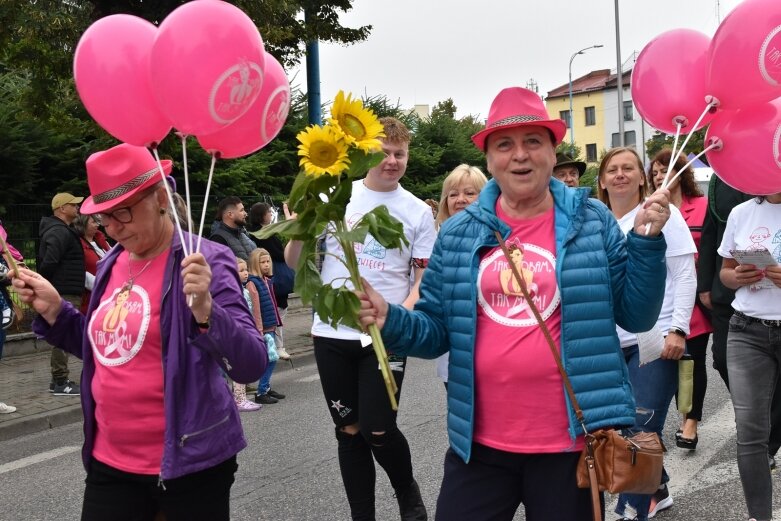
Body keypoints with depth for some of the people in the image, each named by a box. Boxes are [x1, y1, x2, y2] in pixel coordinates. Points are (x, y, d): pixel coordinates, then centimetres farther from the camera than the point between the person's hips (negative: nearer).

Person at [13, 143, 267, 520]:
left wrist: (204, 310, -37)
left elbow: (251, 366, -21)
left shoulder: (203, 262, -14)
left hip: (188, 463, -5)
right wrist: (53, 309, 5)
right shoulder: (111, 264, 6)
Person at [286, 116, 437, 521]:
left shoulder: (418, 212, 2)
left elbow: (425, 278, 1)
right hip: (332, 334, 2)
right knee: (349, 431, 11)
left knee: (378, 431, -5)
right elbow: (295, 263, 5)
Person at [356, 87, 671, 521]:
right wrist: (391, 322, -13)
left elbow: (636, 316, 0)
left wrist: (646, 242, -12)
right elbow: (437, 331, 6)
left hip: (568, 442, -1)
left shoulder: (593, 221, -2)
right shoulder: (458, 233, 2)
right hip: (479, 443, 2)